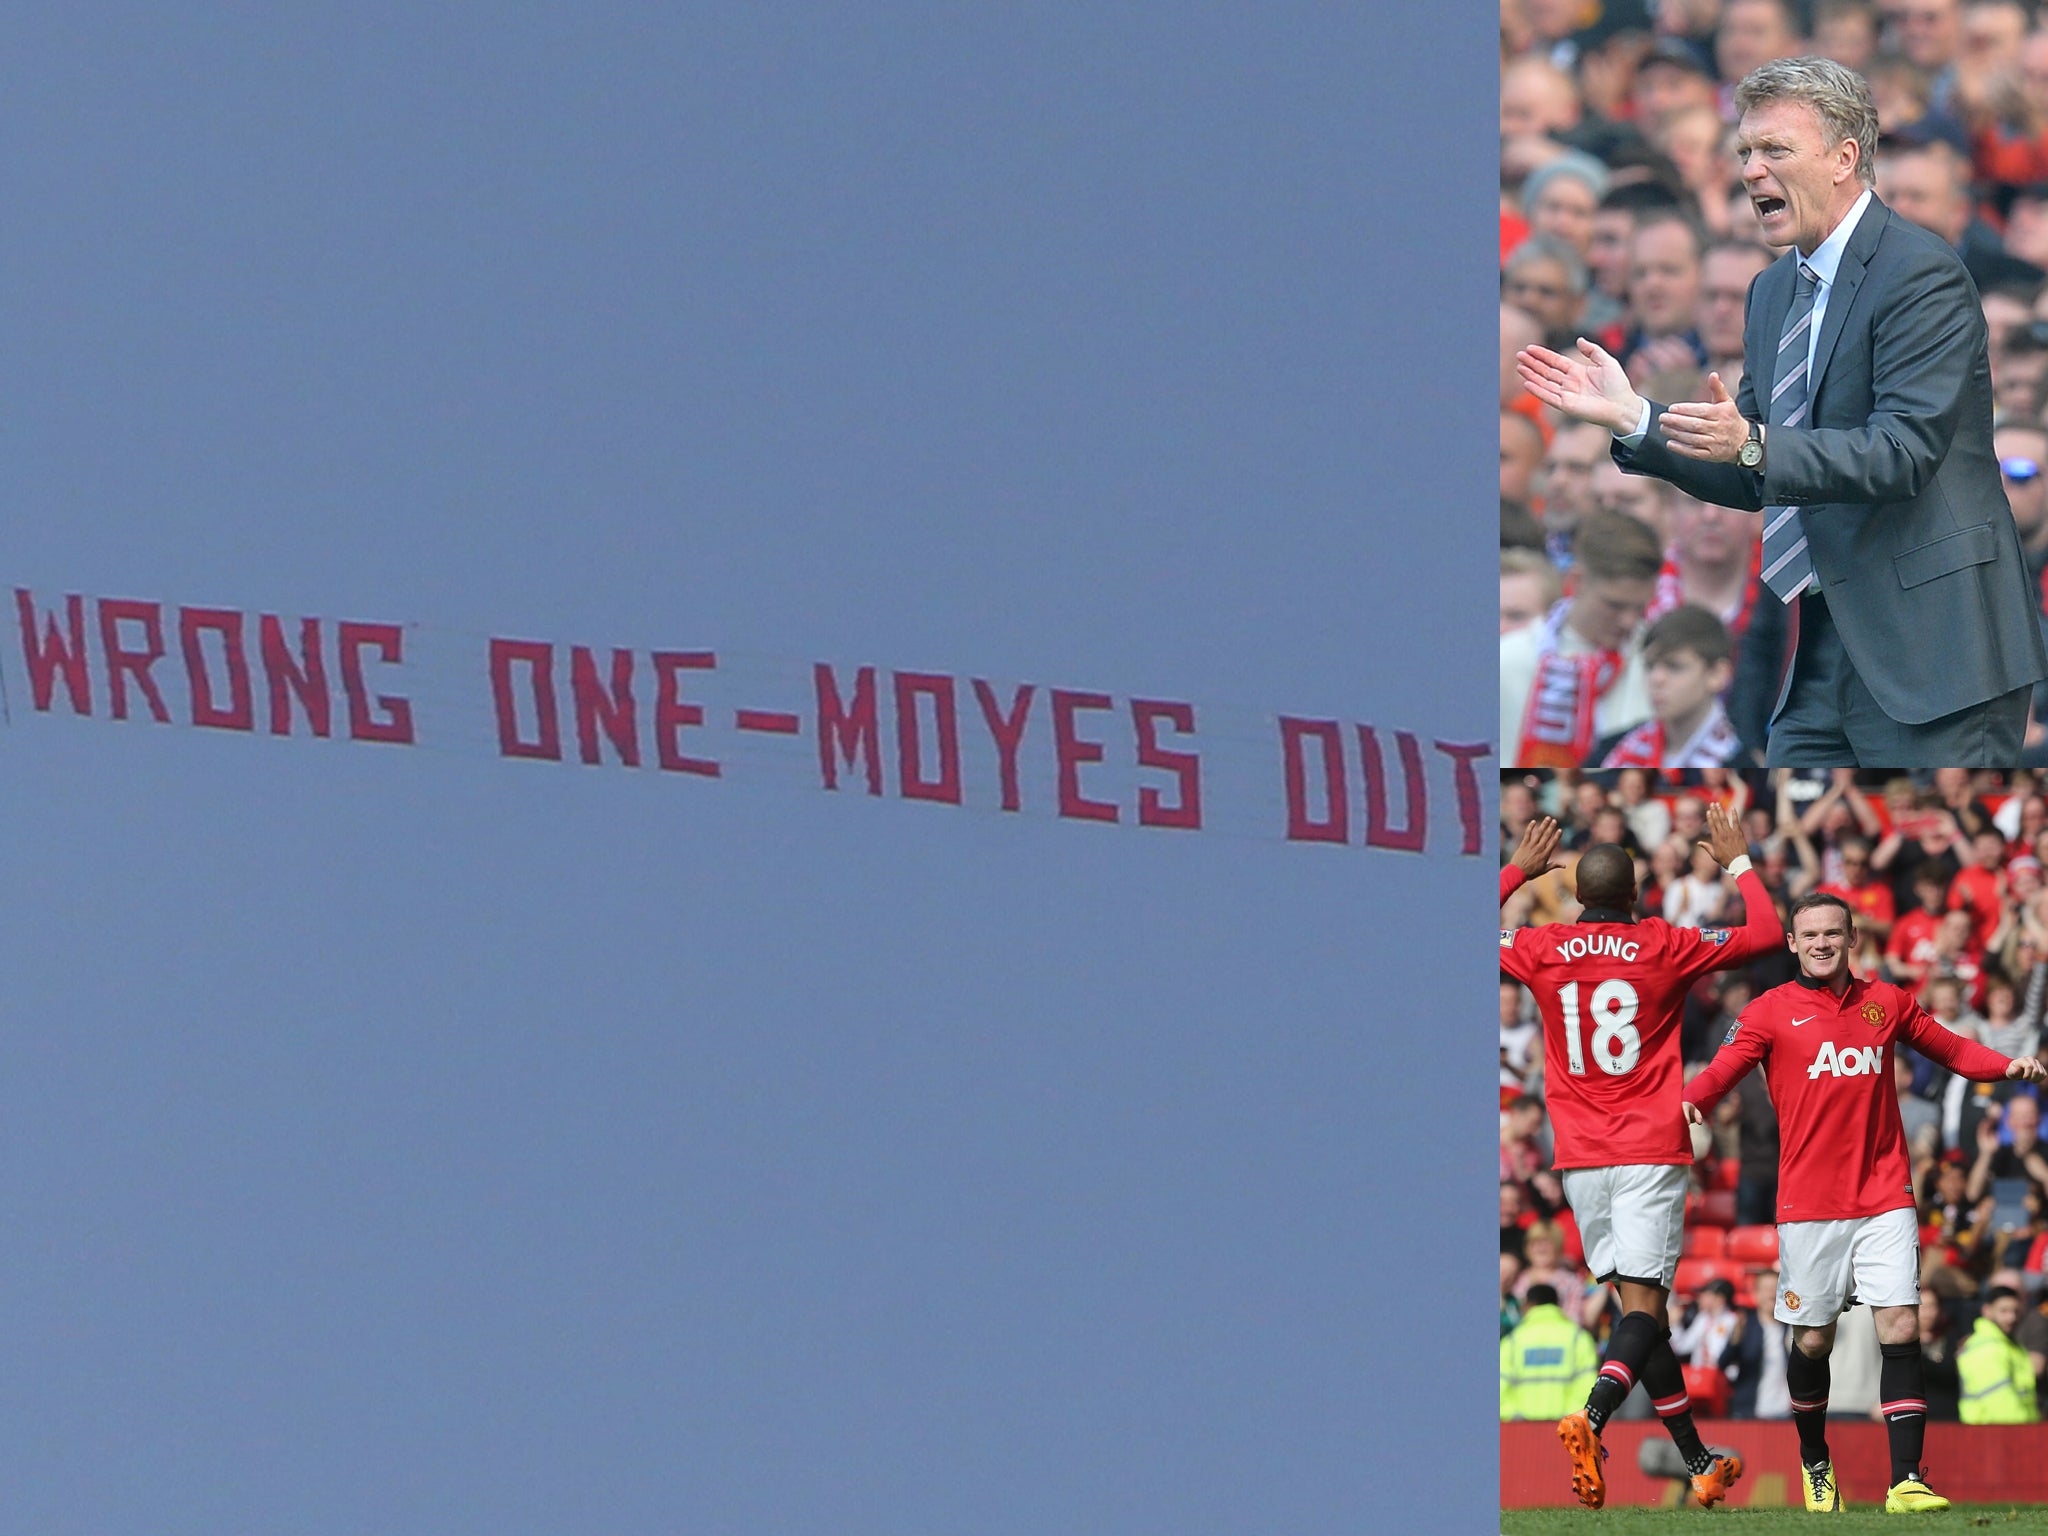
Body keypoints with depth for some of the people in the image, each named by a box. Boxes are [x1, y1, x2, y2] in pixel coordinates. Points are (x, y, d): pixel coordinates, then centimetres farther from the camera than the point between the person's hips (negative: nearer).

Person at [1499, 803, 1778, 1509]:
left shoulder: (1541, 950, 1)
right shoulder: (1663, 947, -5)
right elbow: (1766, 933, 4)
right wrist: (1737, 861, 17)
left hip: (1580, 1159, 4)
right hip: (1649, 1154, -4)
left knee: (1640, 1309, 9)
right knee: (1644, 1306, -9)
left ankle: (1700, 1463, 15)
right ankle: (1592, 1418, -35)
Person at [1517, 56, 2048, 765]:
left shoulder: (1920, 273, -11)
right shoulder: (1776, 290, 16)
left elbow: (1904, 453, -21)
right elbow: (1755, 481, 18)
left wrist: (1753, 444, -31)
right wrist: (1633, 418, 5)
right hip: (1828, 651, 8)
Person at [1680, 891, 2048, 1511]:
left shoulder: (1886, 1002, 10)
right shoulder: (1771, 1012, 2)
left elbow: (1950, 1049, 21)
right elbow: (1721, 1071, -7)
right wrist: (1692, 1101, -29)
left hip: (1884, 1197, 1)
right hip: (1809, 1200, -1)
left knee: (1901, 1326, -10)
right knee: (1814, 1340, 5)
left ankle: (1907, 1481, -13)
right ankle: (1814, 1462, 30)